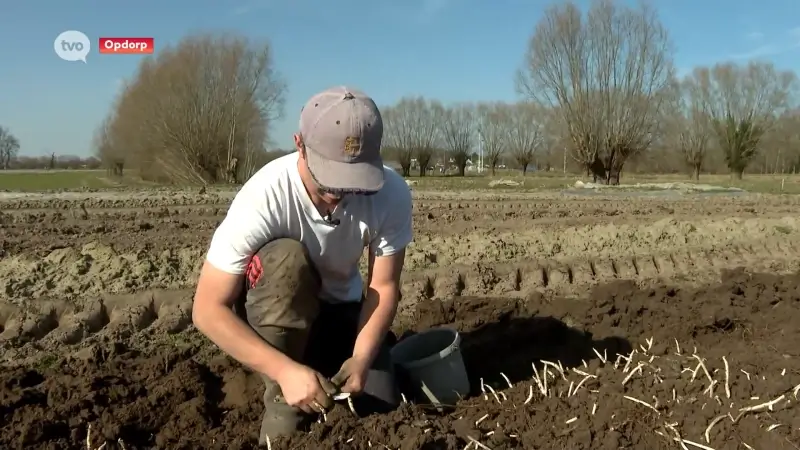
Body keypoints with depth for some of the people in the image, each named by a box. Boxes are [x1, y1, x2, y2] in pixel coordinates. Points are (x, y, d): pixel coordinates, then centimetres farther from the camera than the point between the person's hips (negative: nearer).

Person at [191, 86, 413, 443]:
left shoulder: (392, 194, -26)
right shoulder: (264, 197, -34)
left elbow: (384, 287, -17)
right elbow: (208, 309, -31)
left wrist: (361, 357, -34)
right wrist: (285, 369, -40)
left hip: (341, 307, 3)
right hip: (269, 313, -2)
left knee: (380, 407, -13)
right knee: (285, 258, -35)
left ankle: (324, 362, 18)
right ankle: (281, 402, -19)